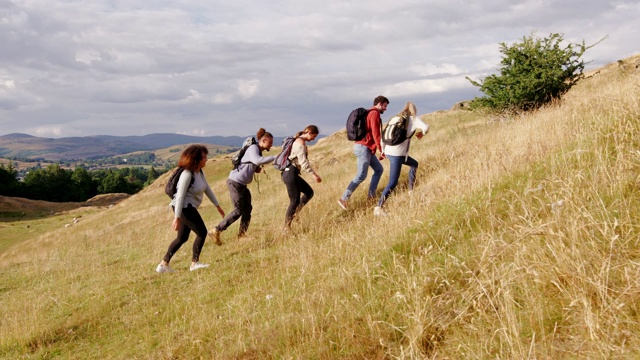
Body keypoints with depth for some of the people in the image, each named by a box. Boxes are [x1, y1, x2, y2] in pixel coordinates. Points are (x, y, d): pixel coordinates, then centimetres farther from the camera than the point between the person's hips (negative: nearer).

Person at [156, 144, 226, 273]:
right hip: (183, 207, -10)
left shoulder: (200, 172, 6)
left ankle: (163, 265, 22)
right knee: (202, 232, -7)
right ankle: (195, 262, 6)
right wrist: (177, 218, -25)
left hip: (189, 208, 10)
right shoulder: (187, 174, -22)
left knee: (182, 238, 15)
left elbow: (207, 189, 16)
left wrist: (218, 206, 19)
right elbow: (180, 196, -24)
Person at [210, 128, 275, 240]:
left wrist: (256, 169, 0)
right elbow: (257, 160, -33)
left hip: (241, 184, 10)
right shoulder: (253, 148, -14)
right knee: (238, 211, -5)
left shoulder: (259, 151, 16)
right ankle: (216, 231, 1)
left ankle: (241, 234, 14)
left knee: (247, 209, 8)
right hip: (235, 182, -10)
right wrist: (274, 157, -30)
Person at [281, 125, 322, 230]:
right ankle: (287, 227, 3)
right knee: (295, 201, -4)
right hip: (290, 173, -10)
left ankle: (294, 214, 10)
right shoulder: (300, 143, -15)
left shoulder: (299, 141, 16)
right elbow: (303, 161, -25)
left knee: (309, 192, 14)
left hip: (292, 173, 10)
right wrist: (314, 174, -28)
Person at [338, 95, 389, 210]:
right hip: (364, 147, -10)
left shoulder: (369, 113, 20)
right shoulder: (374, 113, -11)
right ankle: (343, 199, -11)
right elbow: (375, 133, -17)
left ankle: (371, 194, 12)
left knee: (379, 169, 14)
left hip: (366, 148, 10)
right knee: (361, 176, -11)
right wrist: (381, 150, -15)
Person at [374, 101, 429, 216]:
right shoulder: (413, 119, 0)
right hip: (397, 154, -8)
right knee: (393, 183, -10)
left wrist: (383, 150, 20)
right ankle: (378, 208, -17)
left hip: (389, 151, 8)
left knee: (414, 164, 30)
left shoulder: (395, 118, 14)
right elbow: (425, 128, -16)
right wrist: (421, 133, 5)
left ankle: (411, 190, 35)